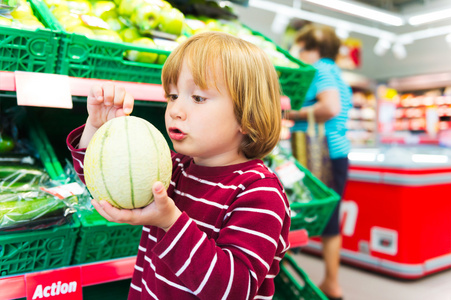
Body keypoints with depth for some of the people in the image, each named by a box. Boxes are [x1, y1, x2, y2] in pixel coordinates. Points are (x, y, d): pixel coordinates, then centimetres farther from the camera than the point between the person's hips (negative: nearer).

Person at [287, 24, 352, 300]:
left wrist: (295, 114, -12)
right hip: (337, 155, 10)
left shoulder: (320, 70, -7)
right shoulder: (336, 73, 22)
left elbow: (331, 107, -23)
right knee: (330, 221, 14)